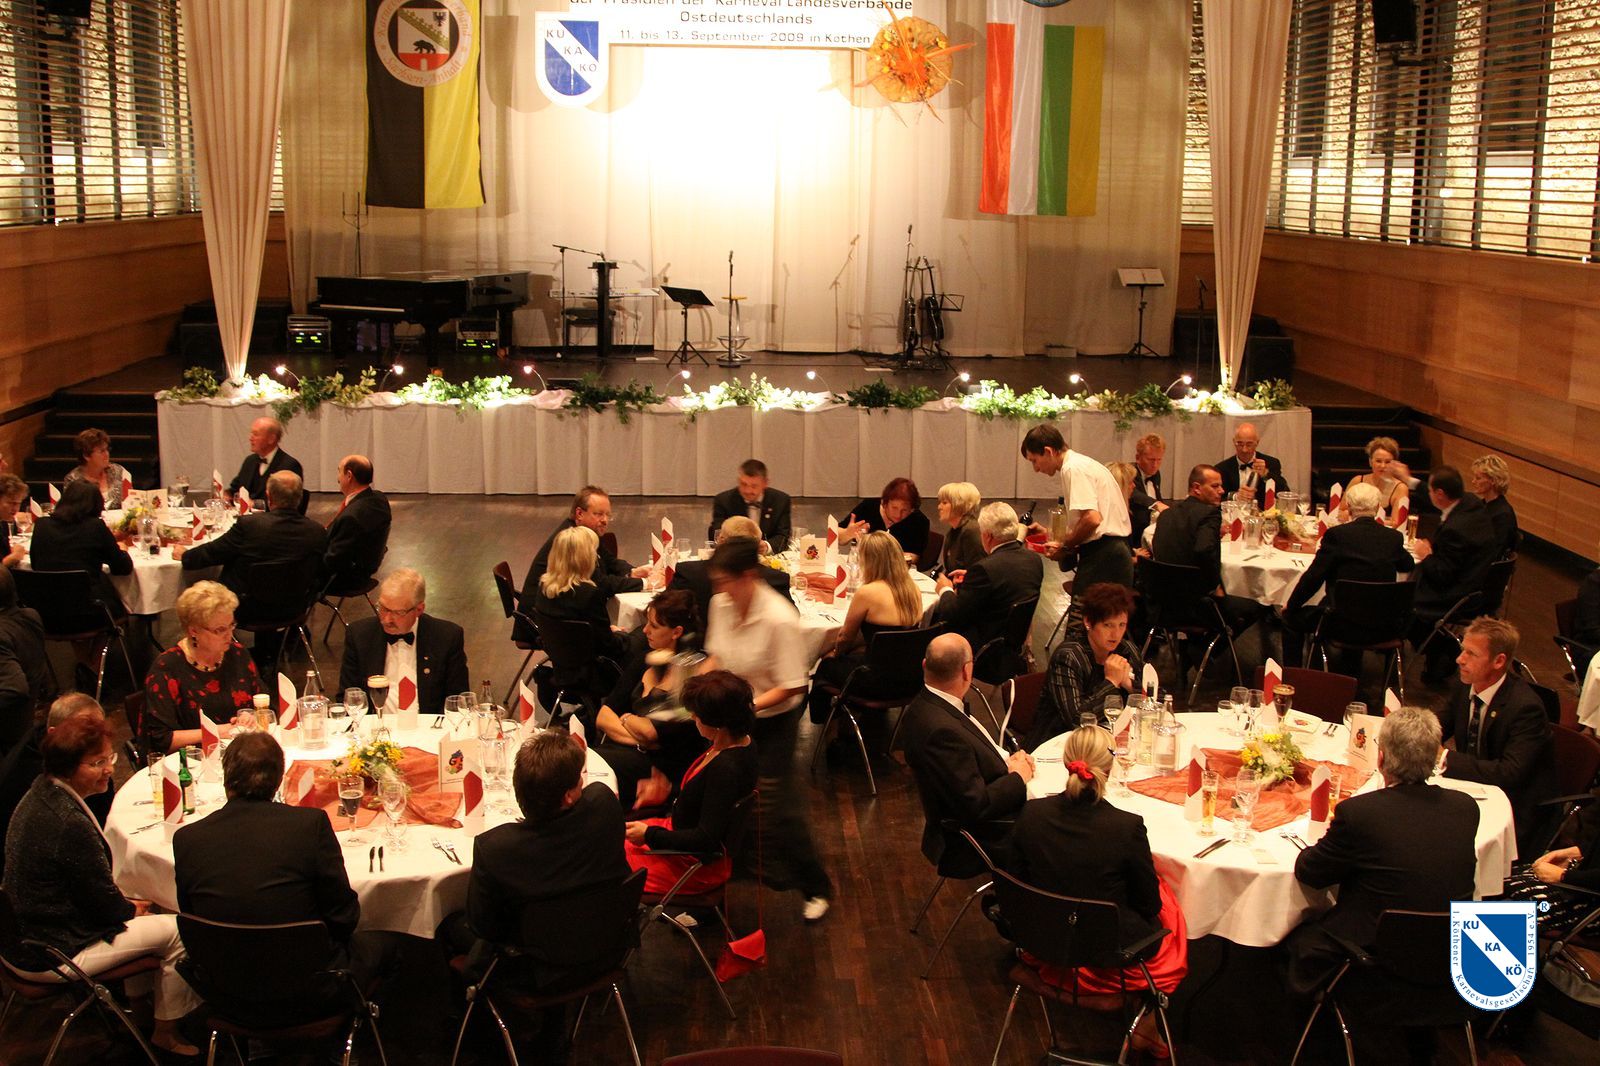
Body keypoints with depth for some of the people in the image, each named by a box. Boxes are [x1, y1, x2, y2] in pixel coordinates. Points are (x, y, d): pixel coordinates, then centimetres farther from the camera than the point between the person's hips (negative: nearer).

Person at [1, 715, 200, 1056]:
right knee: (178, 932, -1)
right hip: (53, 957, -10)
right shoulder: (70, 823, -31)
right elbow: (105, 905, -19)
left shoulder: (39, 794, 0)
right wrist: (132, 908, 2)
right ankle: (167, 1033, 19)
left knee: (144, 909, 26)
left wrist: (126, 903, 8)